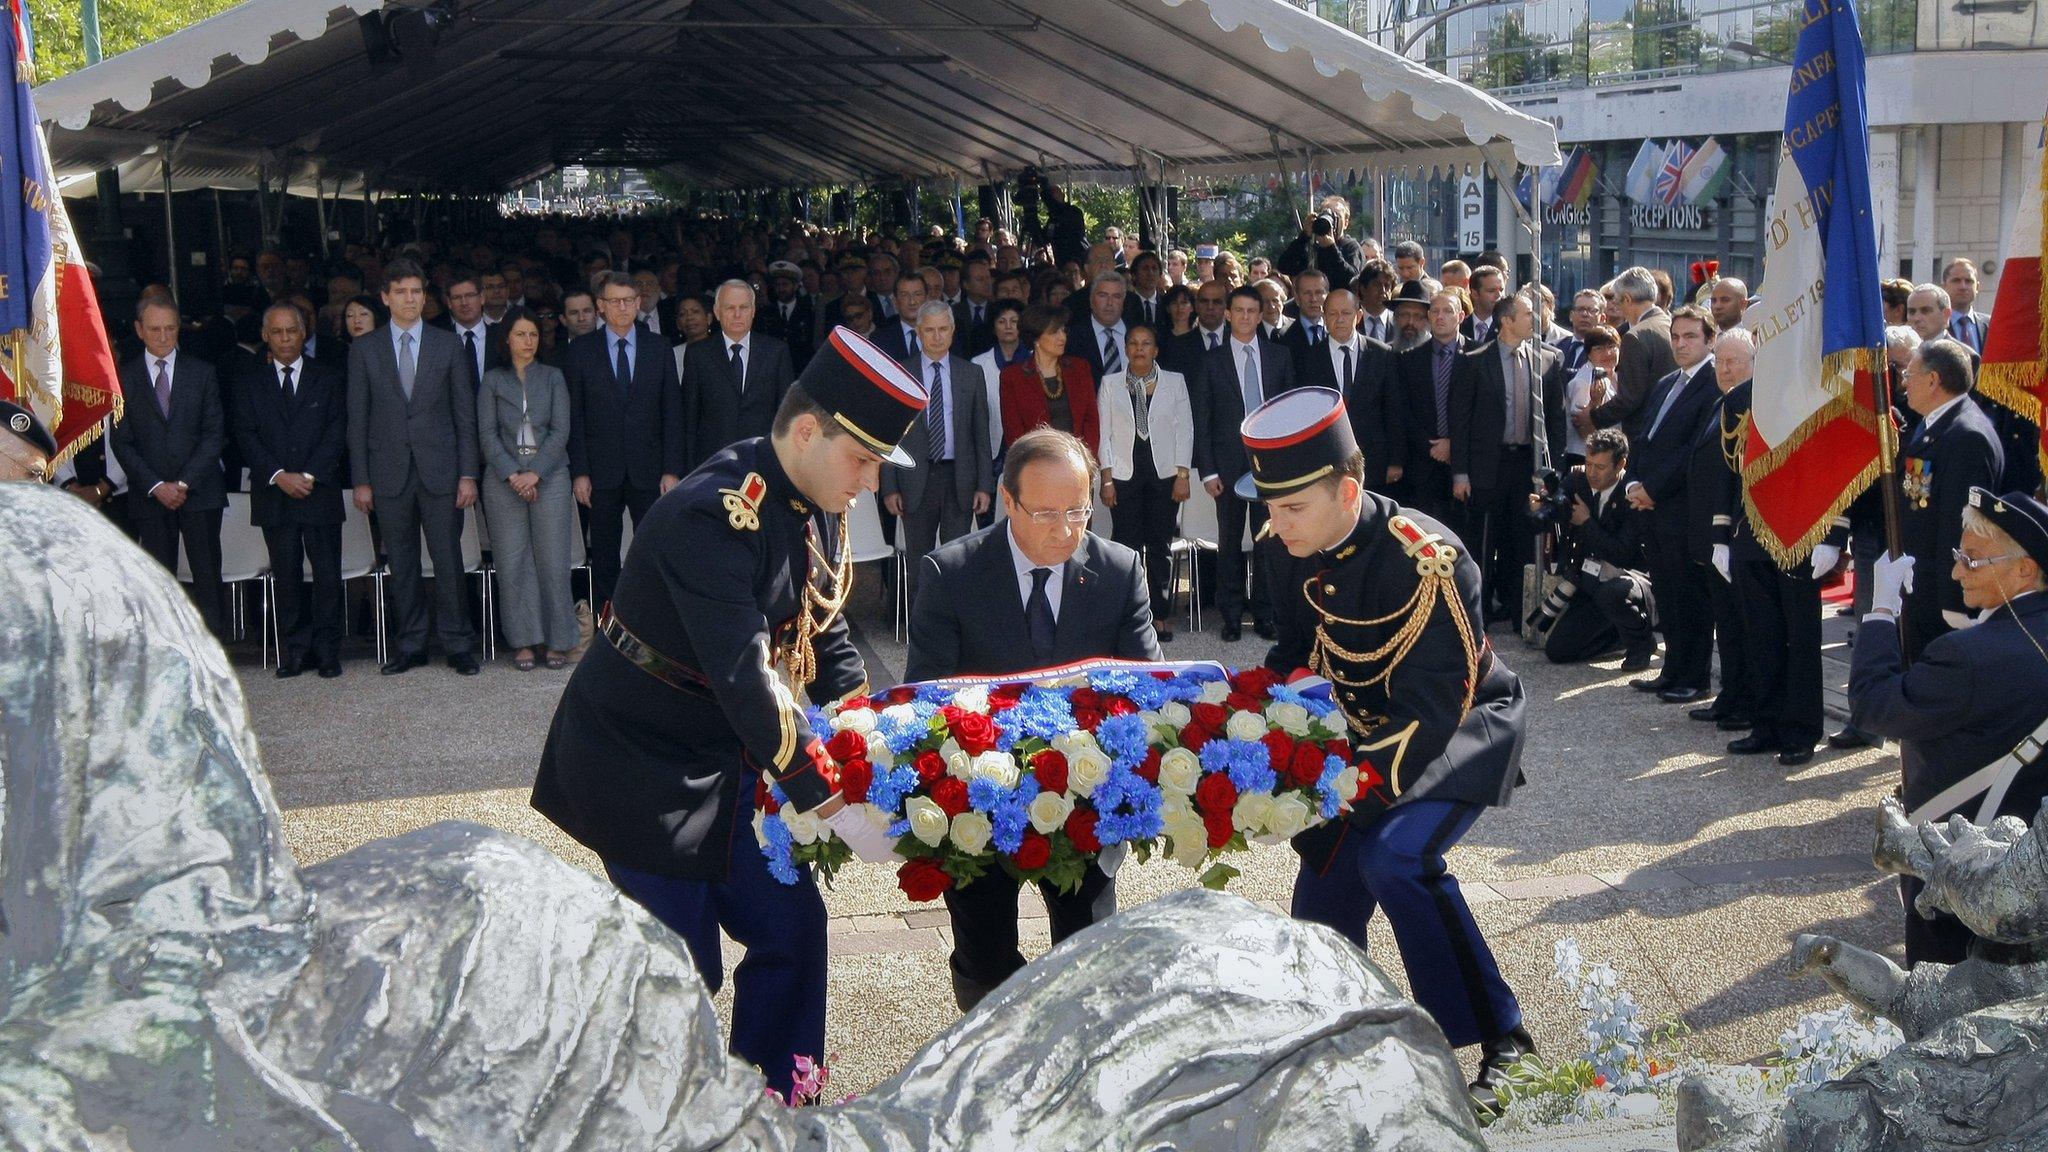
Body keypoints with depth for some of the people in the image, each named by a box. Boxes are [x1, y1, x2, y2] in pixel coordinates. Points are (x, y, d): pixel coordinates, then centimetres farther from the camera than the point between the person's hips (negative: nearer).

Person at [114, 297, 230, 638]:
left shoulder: (202, 372, 8)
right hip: (149, 496, 0)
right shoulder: (124, 377, 7)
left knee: (208, 578, -3)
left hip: (199, 492, 0)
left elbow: (214, 434, 2)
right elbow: (122, 442, 3)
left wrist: (184, 483, -8)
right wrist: (156, 486, -8)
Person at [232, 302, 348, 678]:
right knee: (286, 576, 2)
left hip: (320, 491, -1)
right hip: (273, 494, 1)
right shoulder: (250, 386, 12)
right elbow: (247, 437, 3)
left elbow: (337, 431, 0)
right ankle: (294, 652, 6)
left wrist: (310, 475, -11)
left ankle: (327, 651, 3)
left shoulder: (330, 379, 9)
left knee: (327, 574, -3)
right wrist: (279, 475, -11)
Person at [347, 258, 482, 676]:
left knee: (448, 560, -1)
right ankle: (411, 645, 14)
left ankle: (458, 645, 8)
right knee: (401, 564, 6)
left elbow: (465, 414, 5)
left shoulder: (447, 344, 6)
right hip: (389, 473, 1)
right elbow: (358, 419, 6)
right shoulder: (364, 349, 6)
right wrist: (361, 480, 1)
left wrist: (468, 473, -2)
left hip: (439, 469, -1)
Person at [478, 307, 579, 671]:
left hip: (549, 477, 0)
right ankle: (524, 642, 4)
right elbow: (487, 433, 2)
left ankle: (557, 642, 2)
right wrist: (512, 474, -10)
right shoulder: (492, 381, 11)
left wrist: (535, 472, -9)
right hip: (504, 480, 0)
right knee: (512, 563, -2)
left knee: (553, 561, -5)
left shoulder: (553, 377, 11)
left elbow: (560, 431, 2)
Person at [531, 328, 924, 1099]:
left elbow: (821, 630, 9)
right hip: (638, 767, -9)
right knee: (682, 970, -3)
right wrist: (832, 803, -33)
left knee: (791, 926, 12)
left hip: (723, 759, 9)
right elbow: (744, 681, -35)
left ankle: (779, 1103, 30)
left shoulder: (813, 504, -1)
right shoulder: (715, 517, -29)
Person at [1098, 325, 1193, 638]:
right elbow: (1104, 433, 5)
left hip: (1164, 474, 0)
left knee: (1160, 547, 2)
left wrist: (1183, 475, -3)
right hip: (1124, 475, 0)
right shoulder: (1110, 383, 6)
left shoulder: (1175, 381, 5)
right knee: (1126, 545, -3)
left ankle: (1161, 616, 8)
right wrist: (1106, 478, -2)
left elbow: (1185, 430, 4)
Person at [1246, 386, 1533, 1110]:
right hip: (1368, 730, 7)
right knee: (1325, 892, 6)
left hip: (1463, 727, -7)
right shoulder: (1287, 550, -11)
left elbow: (1430, 709, -32)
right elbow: (1295, 655, 6)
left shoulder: (1424, 562, -32)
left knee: (1395, 856, -29)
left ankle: (1495, 1036, -14)